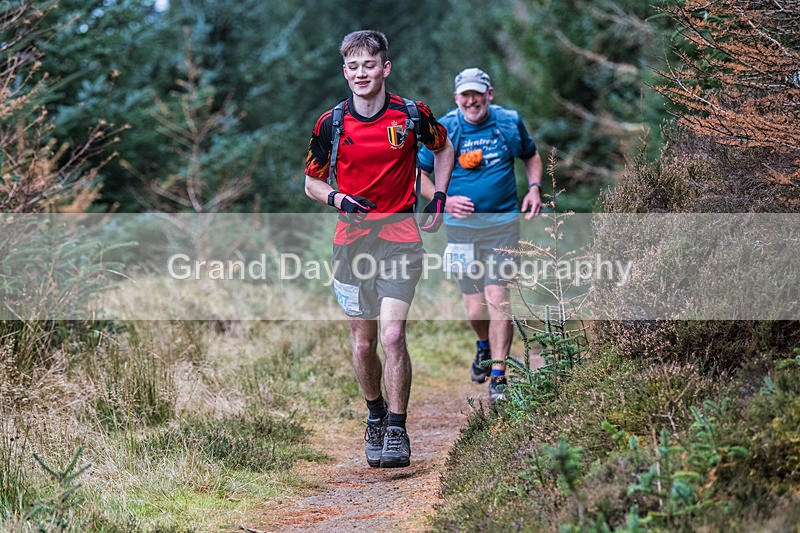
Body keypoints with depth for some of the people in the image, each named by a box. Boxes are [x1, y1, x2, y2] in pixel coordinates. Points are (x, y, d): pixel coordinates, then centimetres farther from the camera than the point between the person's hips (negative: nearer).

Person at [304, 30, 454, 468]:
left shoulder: (411, 115, -4)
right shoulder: (331, 124, -1)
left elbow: (443, 148, 17)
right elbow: (312, 182, 10)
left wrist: (438, 199, 9)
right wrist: (336, 199, -11)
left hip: (400, 238, -2)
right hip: (352, 239, 2)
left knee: (392, 336, -16)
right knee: (363, 343, 8)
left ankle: (397, 431, -7)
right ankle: (375, 416, 32)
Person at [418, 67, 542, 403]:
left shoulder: (510, 123, 1)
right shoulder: (444, 130, -3)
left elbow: (531, 155, 20)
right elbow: (418, 172, 5)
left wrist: (534, 188, 2)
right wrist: (444, 200, -10)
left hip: (503, 224, 0)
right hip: (462, 226, 0)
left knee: (497, 299, -11)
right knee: (475, 308, 3)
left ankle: (498, 376, -3)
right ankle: (484, 345, 38)